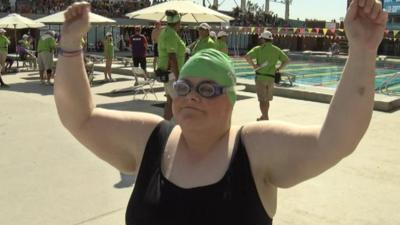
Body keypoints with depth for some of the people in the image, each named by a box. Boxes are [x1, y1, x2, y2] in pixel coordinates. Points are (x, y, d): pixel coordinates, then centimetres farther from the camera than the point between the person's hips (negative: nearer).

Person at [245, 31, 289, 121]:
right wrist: (278, 68, 10)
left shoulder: (258, 49, -5)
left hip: (260, 77, -4)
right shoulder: (276, 50, 7)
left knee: (262, 100, 0)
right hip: (271, 77, 4)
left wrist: (253, 65, -8)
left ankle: (265, 118, -4)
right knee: (267, 99, 18)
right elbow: (286, 60, 4)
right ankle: (264, 116, 31)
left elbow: (247, 56, -19)